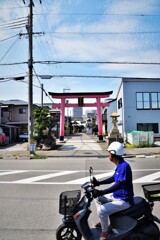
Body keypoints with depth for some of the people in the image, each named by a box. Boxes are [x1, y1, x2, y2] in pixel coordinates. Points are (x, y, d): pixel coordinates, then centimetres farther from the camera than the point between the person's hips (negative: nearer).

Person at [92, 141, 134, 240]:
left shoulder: (124, 166, -26)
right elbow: (113, 178, 18)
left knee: (101, 210, -22)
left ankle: (105, 232, 3)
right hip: (117, 195, 10)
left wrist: (101, 192, -38)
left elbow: (118, 185, -34)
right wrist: (99, 183, 9)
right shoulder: (120, 165, 5)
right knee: (98, 198, 16)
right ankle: (103, 222, 28)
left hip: (124, 200, -10)